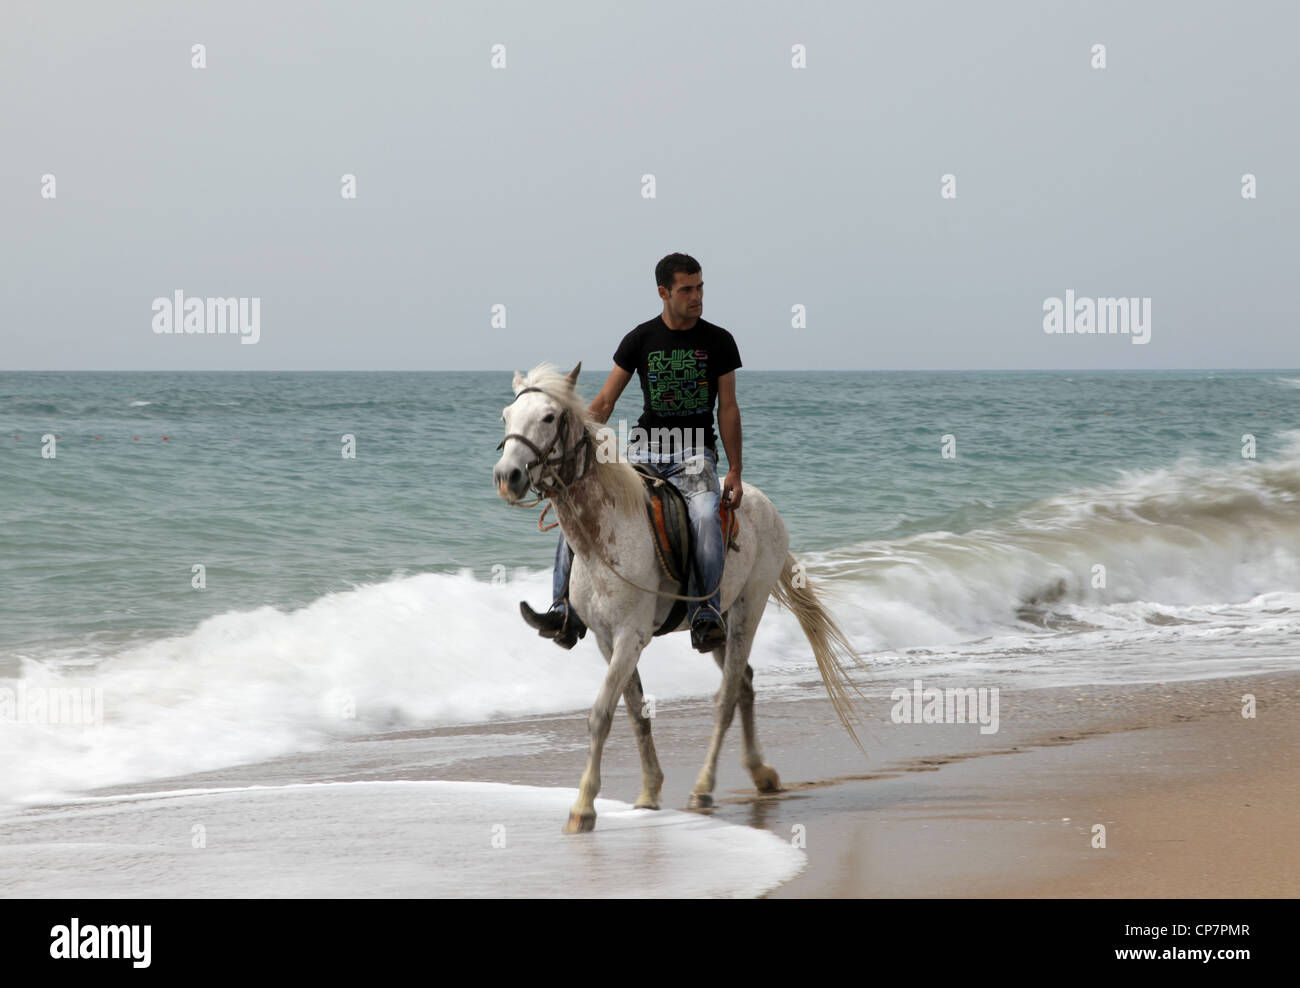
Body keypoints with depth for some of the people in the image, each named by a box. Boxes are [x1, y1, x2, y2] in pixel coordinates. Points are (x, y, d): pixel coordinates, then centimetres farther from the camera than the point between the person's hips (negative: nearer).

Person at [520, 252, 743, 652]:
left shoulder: (719, 342, 3)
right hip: (644, 448, 2)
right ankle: (567, 612, -17)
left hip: (694, 454, -2)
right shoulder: (640, 340, 4)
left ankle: (708, 618, -32)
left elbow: (728, 409, 5)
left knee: (705, 516, -33)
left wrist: (735, 472, -2)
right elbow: (605, 401, 5)